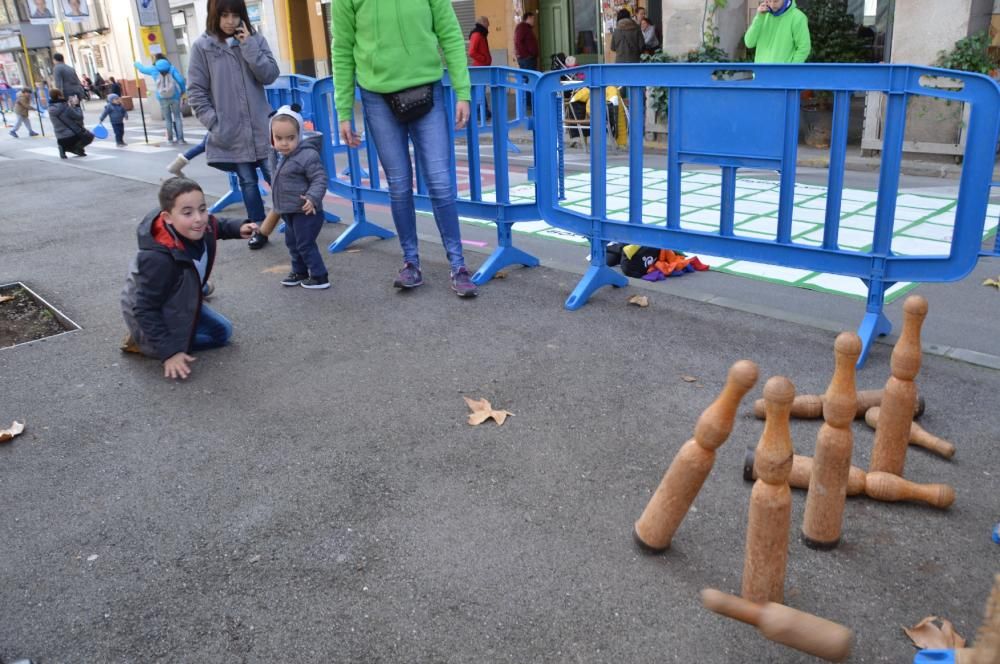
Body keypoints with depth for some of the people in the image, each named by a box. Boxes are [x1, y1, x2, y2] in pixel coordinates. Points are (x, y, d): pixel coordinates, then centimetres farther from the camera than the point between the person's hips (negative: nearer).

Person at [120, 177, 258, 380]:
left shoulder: (201, 227, -21)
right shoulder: (157, 258, -41)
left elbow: (219, 226, 8)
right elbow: (145, 310, -32)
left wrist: (239, 228, -13)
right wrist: (169, 352, -33)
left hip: (183, 303, 7)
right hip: (149, 315, -7)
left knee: (222, 332, 14)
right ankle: (142, 341, 3)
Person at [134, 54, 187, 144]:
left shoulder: (154, 70, 4)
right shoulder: (172, 68, -1)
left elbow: (143, 69, 21)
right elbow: (180, 80, -10)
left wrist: (137, 63, 43)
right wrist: (183, 91, 7)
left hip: (162, 99, 1)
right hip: (174, 97, -1)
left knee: (167, 119, 10)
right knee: (177, 117, 3)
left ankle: (170, 139, 13)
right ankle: (180, 139, -2)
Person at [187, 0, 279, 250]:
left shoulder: (255, 40, 4)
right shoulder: (202, 46, -2)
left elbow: (269, 76, -7)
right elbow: (195, 91, -2)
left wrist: (248, 46, -12)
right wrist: (213, 123, -9)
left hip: (261, 127, 0)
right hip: (230, 131, 0)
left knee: (274, 176, 0)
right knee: (247, 181, 8)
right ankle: (259, 230, 17)